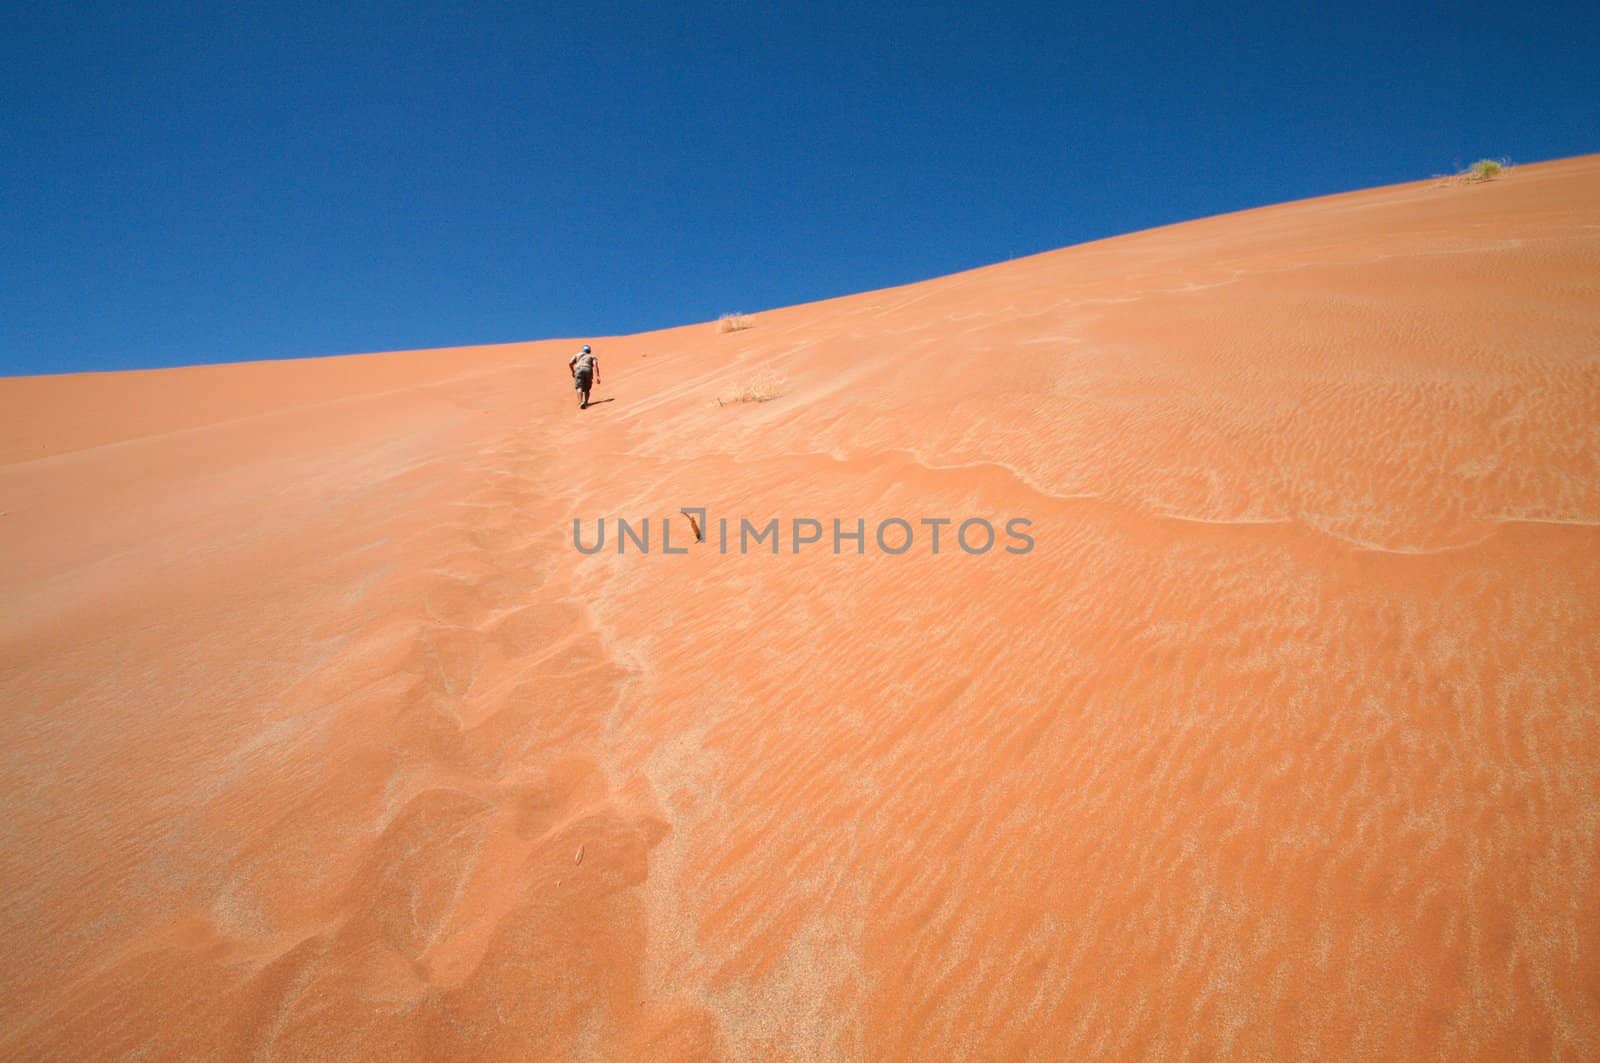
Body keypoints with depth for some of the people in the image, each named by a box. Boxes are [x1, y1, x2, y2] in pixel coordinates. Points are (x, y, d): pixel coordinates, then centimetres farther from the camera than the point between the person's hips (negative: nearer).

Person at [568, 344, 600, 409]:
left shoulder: (577, 355, 30)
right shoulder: (592, 357, 26)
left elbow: (570, 363, 15)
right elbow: (595, 365, 5)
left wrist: (573, 372, 32)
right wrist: (597, 376, -4)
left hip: (579, 369, -1)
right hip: (588, 370, 1)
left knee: (579, 387, -12)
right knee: (586, 389, 16)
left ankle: (581, 402, -33)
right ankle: (585, 403, 2)